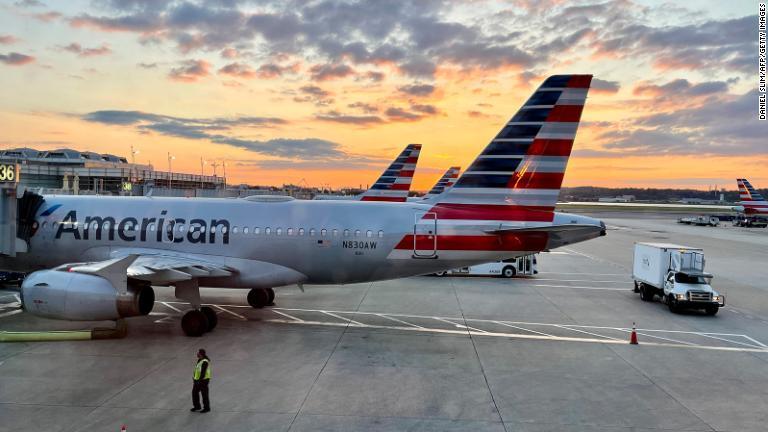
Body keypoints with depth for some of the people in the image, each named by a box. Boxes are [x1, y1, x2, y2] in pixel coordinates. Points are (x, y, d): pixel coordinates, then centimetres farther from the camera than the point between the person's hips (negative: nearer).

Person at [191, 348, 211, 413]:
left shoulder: (205, 362, -23)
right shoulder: (199, 360, 8)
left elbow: (203, 372, -25)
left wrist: (200, 380, -24)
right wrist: (195, 379, 17)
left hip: (203, 380, -10)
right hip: (197, 379, 10)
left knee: (204, 394, 2)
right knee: (194, 392, 15)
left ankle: (207, 408, 16)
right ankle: (197, 406, 29)